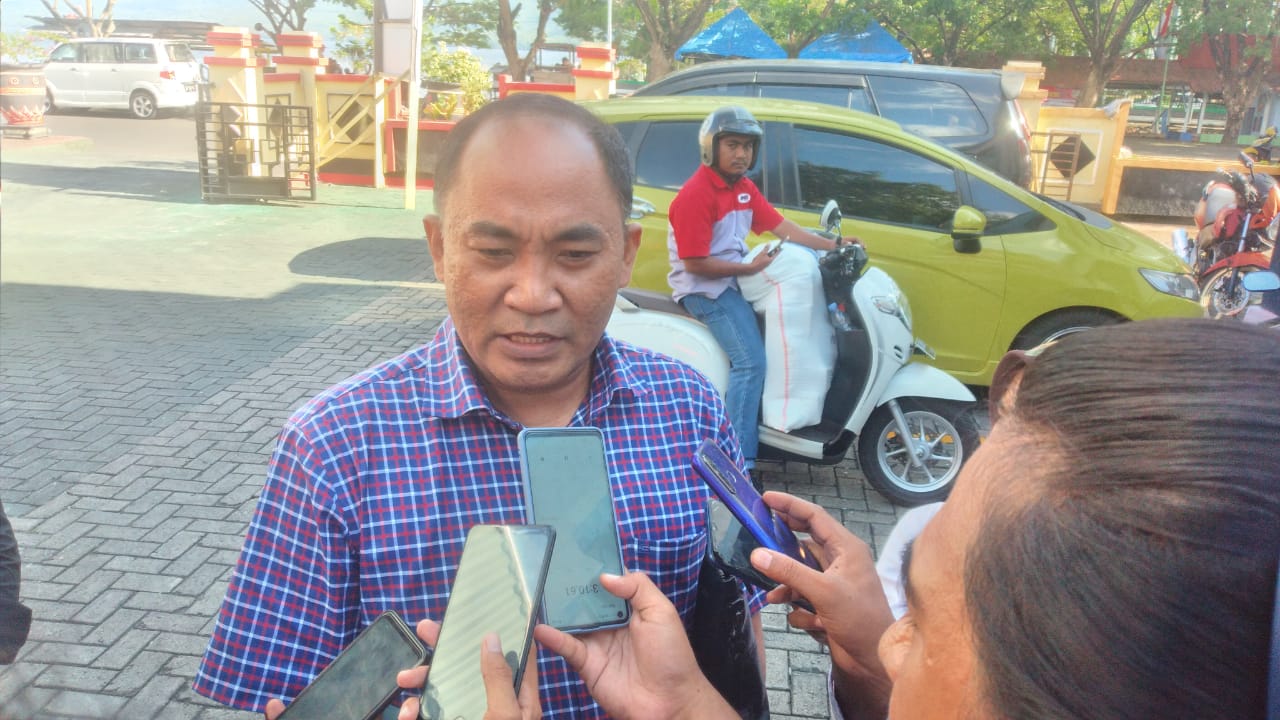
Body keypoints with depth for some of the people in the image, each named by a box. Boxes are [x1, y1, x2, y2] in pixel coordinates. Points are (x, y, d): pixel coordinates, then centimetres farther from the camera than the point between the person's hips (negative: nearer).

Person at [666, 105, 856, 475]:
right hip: (705, 288, -10)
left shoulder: (744, 187, 10)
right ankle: (739, 464, -16)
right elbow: (694, 263, -21)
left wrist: (832, 245, -1)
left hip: (735, 277, 10)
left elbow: (780, 226, 7)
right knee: (750, 361, -20)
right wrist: (750, 268, -19)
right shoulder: (695, 194, -18)